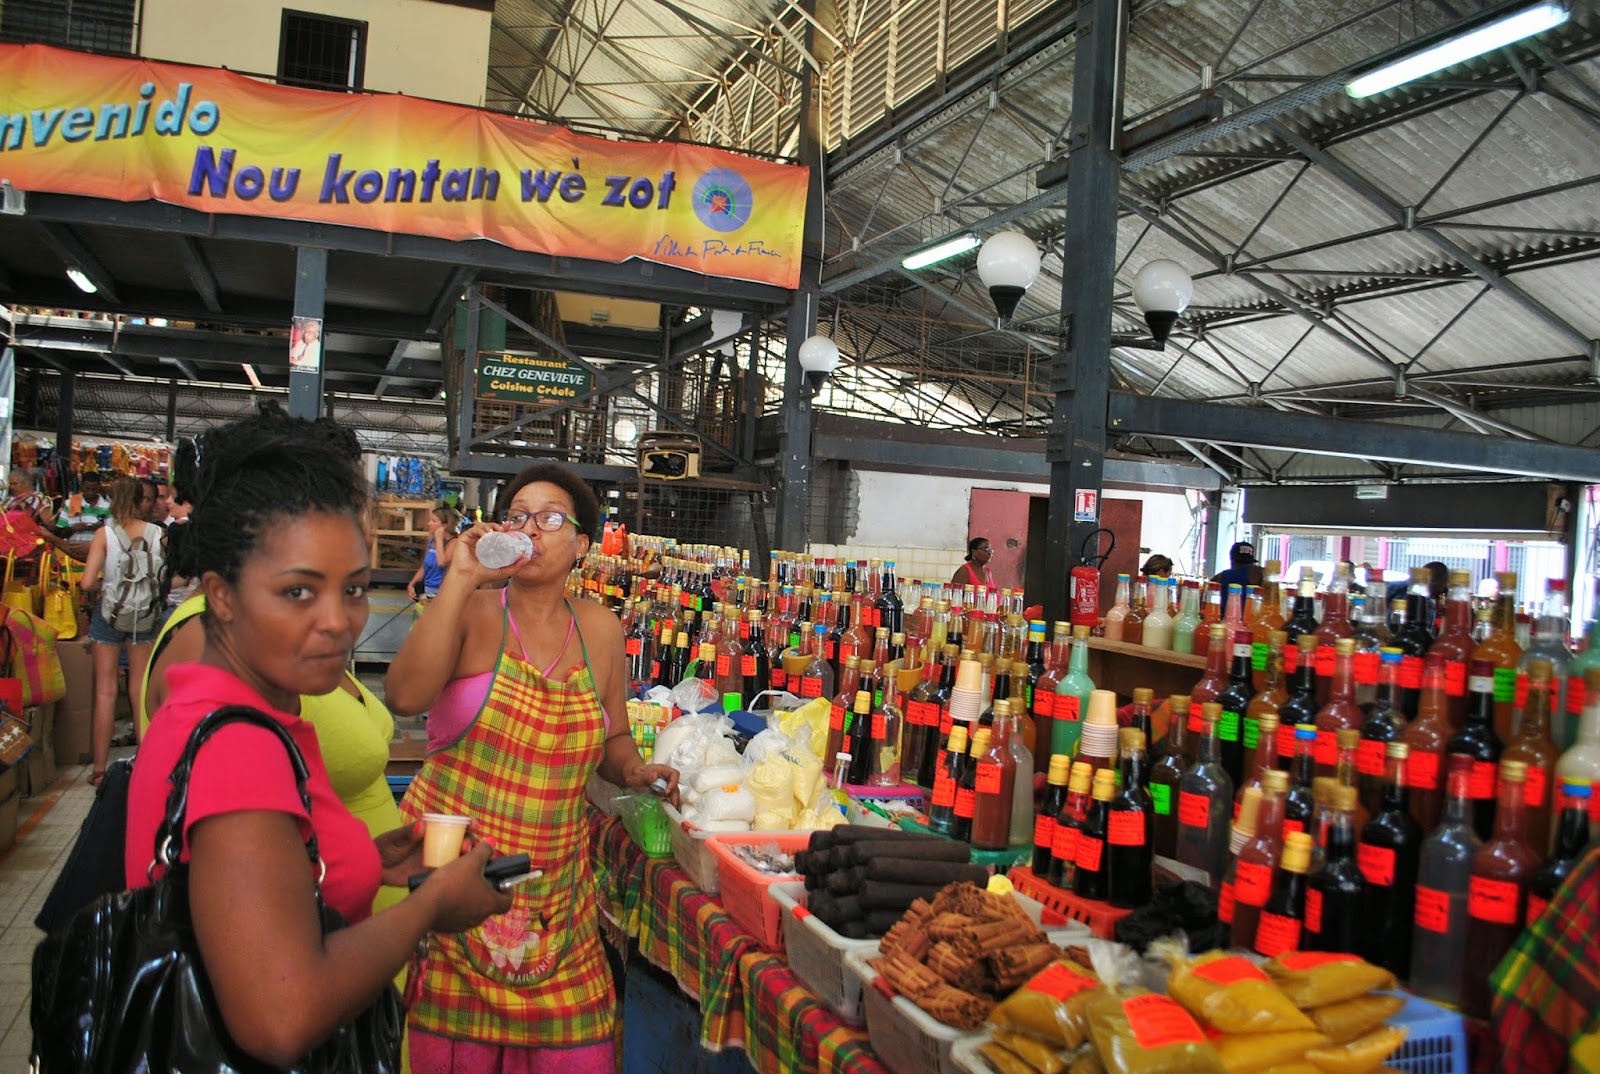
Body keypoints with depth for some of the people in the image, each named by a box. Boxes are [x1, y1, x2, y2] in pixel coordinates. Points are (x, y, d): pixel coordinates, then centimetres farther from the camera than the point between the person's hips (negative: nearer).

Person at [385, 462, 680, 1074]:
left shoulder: (600, 630, 6)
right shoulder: (470, 612, -4)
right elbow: (405, 697, -23)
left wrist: (633, 771, -3)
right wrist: (461, 580, -22)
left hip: (555, 885, 3)